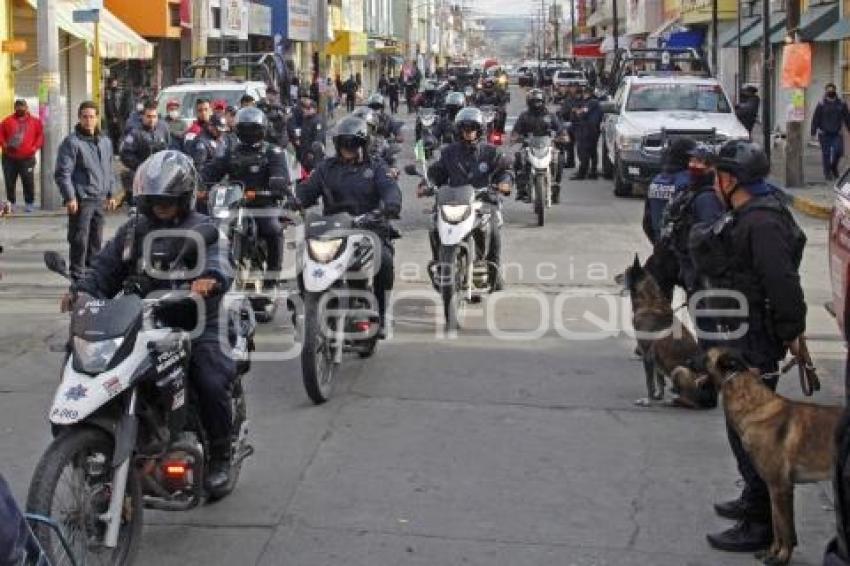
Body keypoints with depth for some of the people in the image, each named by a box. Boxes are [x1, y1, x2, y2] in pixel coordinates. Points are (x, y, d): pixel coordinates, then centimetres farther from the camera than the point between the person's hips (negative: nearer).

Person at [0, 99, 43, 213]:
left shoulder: (35, 121, 4)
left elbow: (40, 135, 4)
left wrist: (35, 147, -9)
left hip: (27, 158, -1)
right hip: (9, 158, 1)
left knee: (28, 182, -2)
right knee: (9, 182, 6)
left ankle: (29, 203, 9)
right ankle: (10, 203, 18)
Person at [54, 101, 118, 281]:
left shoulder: (106, 142, 14)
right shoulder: (72, 142, -8)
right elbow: (62, 173, -11)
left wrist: (110, 193, 18)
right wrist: (70, 197, -17)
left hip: (100, 199, 6)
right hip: (81, 200, -6)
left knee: (96, 241, 12)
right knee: (80, 241, -6)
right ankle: (78, 278, -1)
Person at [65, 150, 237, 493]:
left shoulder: (202, 229, 1)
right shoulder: (134, 231, 15)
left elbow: (219, 259, -19)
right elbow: (105, 268, 12)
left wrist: (210, 278, -43)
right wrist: (82, 291, -9)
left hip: (194, 326, -4)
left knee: (211, 383, -22)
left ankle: (220, 455, 0)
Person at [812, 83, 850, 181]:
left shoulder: (841, 104, 5)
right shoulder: (821, 105, -2)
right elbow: (815, 119, -3)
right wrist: (813, 133, -7)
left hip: (837, 134, 2)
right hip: (824, 134, -2)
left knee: (838, 152, -10)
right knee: (826, 154, 0)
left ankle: (834, 167, 17)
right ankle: (827, 173, 11)